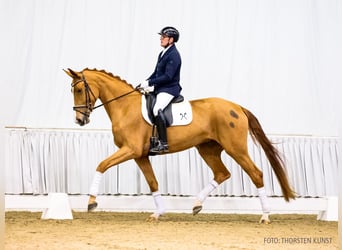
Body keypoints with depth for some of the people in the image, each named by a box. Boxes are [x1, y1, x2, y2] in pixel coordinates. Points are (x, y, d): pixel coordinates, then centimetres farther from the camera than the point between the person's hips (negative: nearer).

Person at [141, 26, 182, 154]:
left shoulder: (174, 55, -14)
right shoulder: (162, 53, 16)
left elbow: (168, 76, -22)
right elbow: (156, 73, 21)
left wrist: (149, 82, -20)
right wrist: (146, 83, 5)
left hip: (169, 89, -11)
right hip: (159, 88, 11)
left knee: (157, 109, -31)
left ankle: (163, 144, -33)